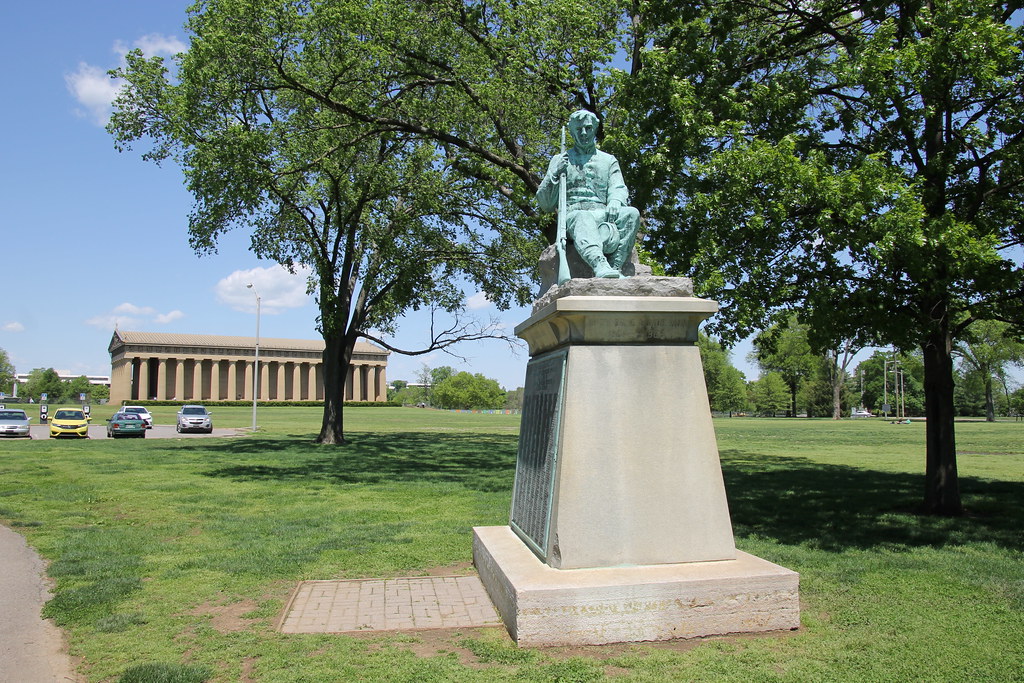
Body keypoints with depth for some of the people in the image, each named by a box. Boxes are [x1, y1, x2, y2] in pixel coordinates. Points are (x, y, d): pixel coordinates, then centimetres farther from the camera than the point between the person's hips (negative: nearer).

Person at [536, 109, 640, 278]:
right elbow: (545, 204, 16)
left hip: (602, 213, 3)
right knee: (584, 219, -40)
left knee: (631, 213, -31)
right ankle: (600, 266, -67)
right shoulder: (560, 160, 23)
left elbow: (618, 189, 10)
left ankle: (615, 267, -45)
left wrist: (615, 202, -15)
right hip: (573, 213, -2)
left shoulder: (609, 161, 27)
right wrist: (554, 174, -1)